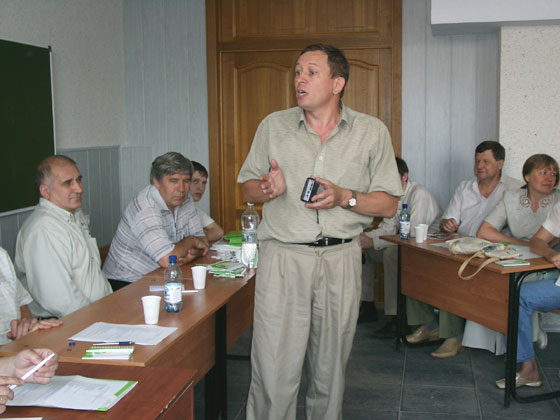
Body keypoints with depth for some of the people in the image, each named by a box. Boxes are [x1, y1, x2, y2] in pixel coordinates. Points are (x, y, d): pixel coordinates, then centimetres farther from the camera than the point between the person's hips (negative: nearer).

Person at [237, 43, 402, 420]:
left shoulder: (372, 132, 4)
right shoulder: (273, 126, 8)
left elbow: (389, 204, 4)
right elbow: (249, 187, 14)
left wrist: (344, 197, -13)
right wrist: (267, 188, -9)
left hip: (340, 259, 1)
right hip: (282, 257, 0)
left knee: (330, 367, 11)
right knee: (274, 369, -3)